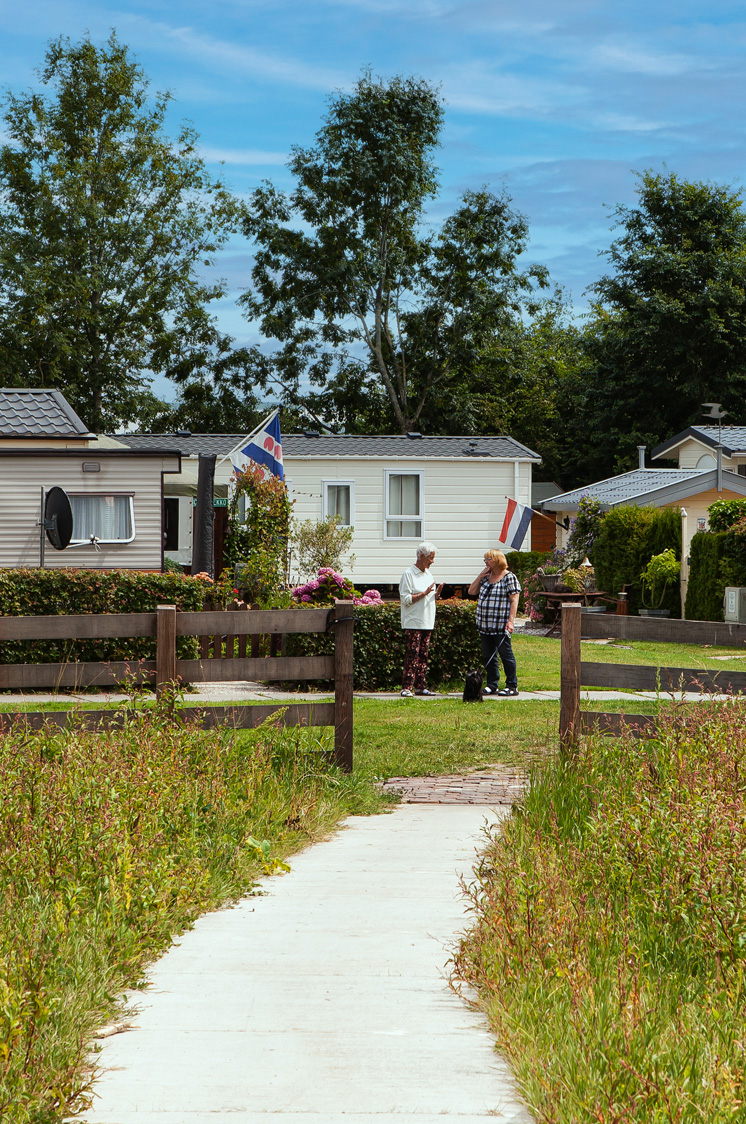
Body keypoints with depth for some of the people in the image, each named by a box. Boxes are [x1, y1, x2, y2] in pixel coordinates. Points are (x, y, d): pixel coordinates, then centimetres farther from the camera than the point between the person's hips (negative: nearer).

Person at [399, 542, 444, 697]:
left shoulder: (428, 574, 17)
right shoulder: (409, 574, -8)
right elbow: (405, 598, -13)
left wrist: (437, 592, 2)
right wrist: (424, 593, -17)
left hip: (427, 622, 8)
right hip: (413, 623, -8)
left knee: (423, 655, 7)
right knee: (412, 654, -11)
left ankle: (420, 686, 10)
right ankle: (407, 687, -10)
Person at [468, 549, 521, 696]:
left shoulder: (509, 577, -6)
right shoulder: (486, 577, 16)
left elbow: (514, 600, -10)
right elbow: (472, 591, 14)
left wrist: (510, 621, -18)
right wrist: (480, 576, 3)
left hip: (501, 627, -7)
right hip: (485, 625, 7)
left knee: (505, 654, -2)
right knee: (488, 656, 8)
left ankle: (512, 686, 4)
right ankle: (492, 685, 15)